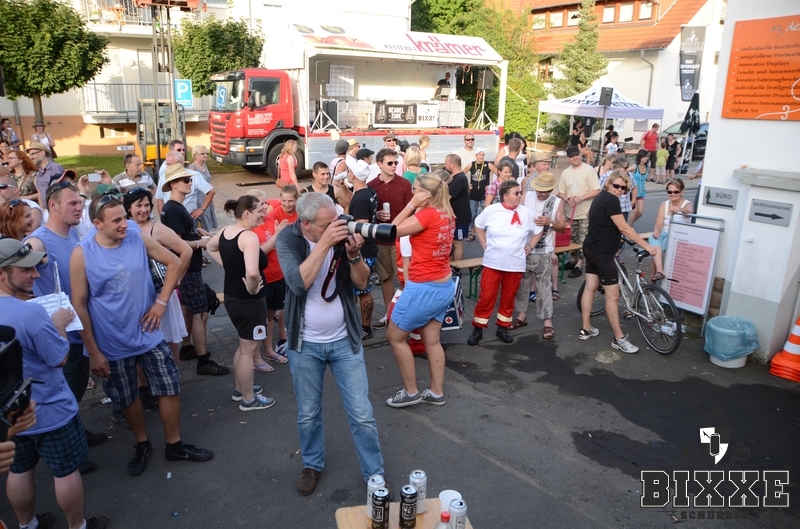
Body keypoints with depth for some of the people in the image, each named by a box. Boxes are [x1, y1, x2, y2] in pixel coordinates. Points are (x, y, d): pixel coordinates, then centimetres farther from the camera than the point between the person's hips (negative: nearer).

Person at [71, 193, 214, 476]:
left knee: (170, 389, 8)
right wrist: (93, 351, -10)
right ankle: (142, 445, 39)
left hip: (149, 334, 2)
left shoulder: (138, 238, -8)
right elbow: (79, 305, -11)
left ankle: (174, 445, 27)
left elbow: (174, 262, 4)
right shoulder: (82, 255, -15)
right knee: (128, 398, 15)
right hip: (113, 344, -2)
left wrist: (161, 302, -4)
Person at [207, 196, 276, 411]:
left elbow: (210, 247, 24)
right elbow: (252, 273, -39)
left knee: (244, 345, 25)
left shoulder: (225, 231, 2)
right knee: (249, 349, 6)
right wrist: (252, 289, -19)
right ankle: (248, 399, 20)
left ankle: (240, 388, 39)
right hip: (249, 301, -9)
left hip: (232, 297, 9)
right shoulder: (249, 237, -25)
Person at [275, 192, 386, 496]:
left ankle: (375, 474, 23)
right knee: (308, 414, 15)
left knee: (362, 414, 5)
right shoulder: (288, 239, -12)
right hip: (305, 344, 0)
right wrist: (324, 244, -33)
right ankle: (312, 465, 40)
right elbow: (299, 282, -28)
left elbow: (362, 282, -7)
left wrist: (353, 254, -25)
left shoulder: (340, 234, -8)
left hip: (344, 340, 1)